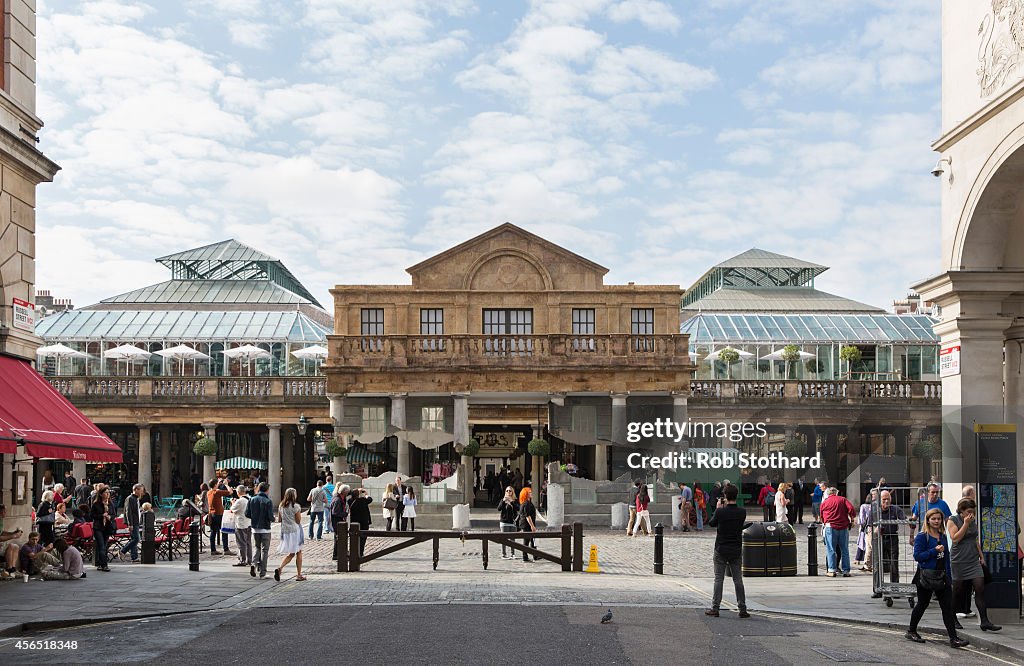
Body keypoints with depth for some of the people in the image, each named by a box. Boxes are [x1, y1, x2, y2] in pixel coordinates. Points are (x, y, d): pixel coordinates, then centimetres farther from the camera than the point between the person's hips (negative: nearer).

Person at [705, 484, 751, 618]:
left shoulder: (720, 512, -14)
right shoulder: (742, 513, -7)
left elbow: (711, 523, 3)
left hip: (721, 550, -2)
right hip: (736, 551, 2)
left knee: (718, 579, 4)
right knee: (738, 580, 7)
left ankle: (715, 608, 5)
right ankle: (742, 609, 7)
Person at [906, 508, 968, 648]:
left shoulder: (943, 537, 11)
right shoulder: (922, 537, -9)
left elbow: (946, 557, 17)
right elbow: (917, 555, -17)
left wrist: (948, 575, 13)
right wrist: (934, 551, -23)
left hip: (941, 576, 6)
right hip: (926, 576, -5)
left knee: (948, 606, -2)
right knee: (922, 604, 7)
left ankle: (953, 638, -3)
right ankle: (911, 631, 25)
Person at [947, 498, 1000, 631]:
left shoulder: (973, 521, 12)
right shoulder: (952, 521, -6)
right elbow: (955, 539, -17)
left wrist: (981, 556, 19)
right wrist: (966, 524, -18)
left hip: (974, 561, 5)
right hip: (959, 562, -5)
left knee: (980, 589, -7)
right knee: (958, 591, 4)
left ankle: (985, 622, -10)